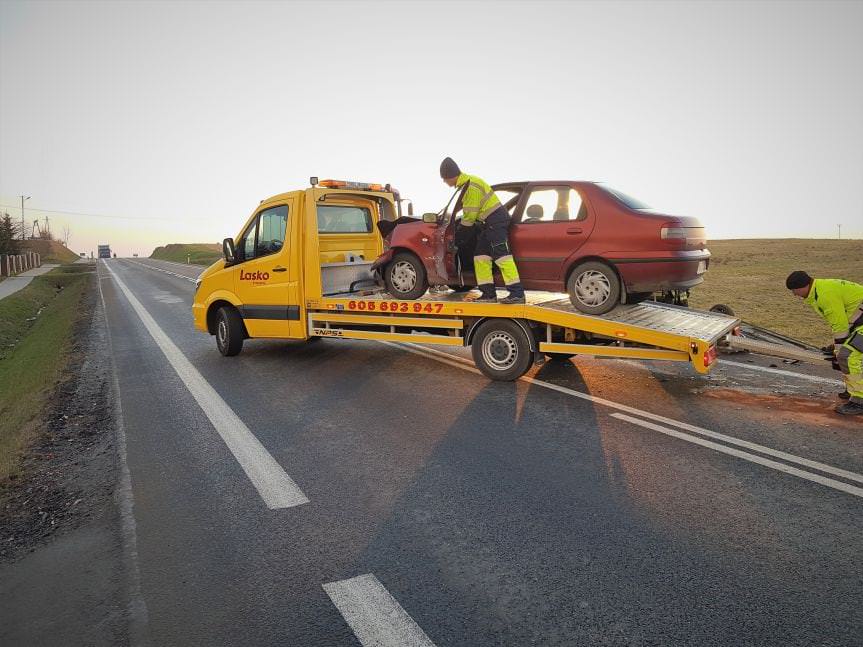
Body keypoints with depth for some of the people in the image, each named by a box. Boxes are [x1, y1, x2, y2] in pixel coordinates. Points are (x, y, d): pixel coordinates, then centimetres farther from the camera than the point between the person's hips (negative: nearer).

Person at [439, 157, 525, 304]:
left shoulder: (471, 186, -18)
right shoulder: (465, 184, 14)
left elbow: (470, 215, -15)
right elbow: (468, 211, 19)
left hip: (496, 220, -10)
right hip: (489, 223, 10)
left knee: (502, 255, -16)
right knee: (481, 256, 9)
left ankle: (517, 293, -19)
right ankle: (489, 293, 10)